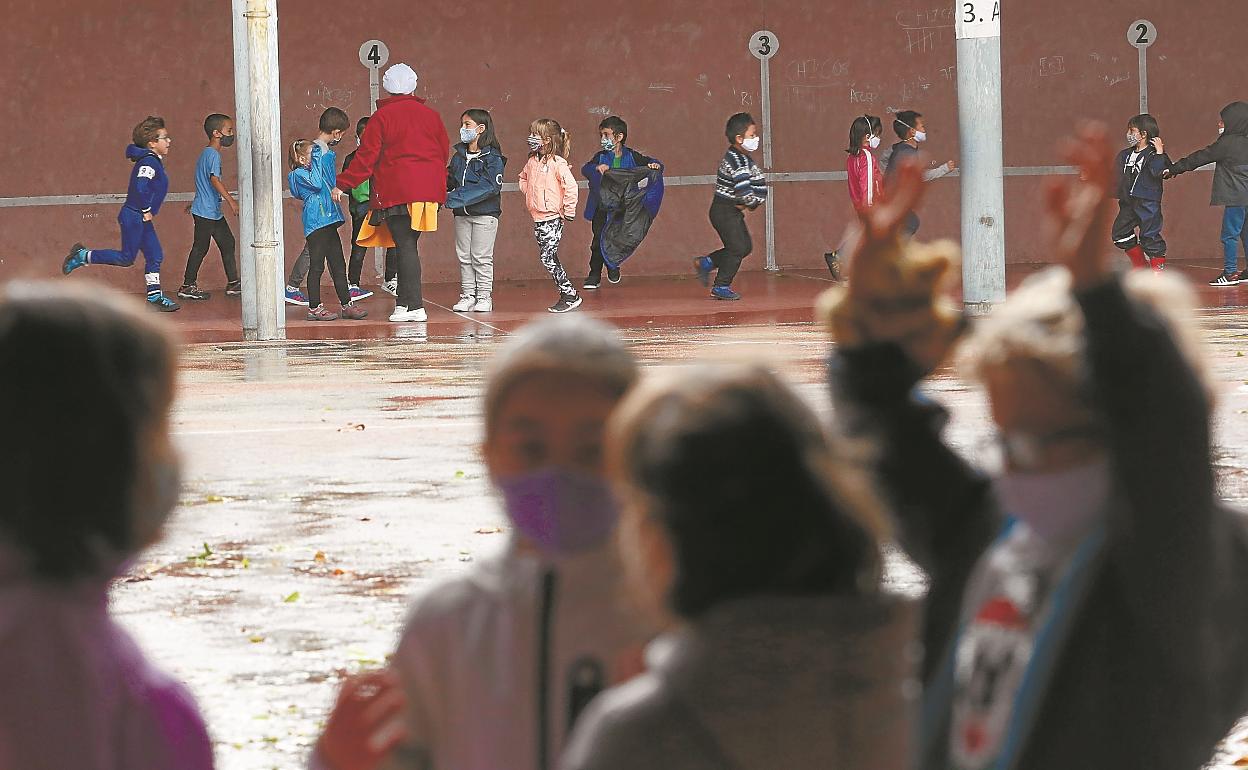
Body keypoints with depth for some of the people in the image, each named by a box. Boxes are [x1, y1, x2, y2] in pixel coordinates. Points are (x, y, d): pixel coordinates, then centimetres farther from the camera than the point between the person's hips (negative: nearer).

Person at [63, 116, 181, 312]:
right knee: (126, 258, -3)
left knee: (155, 256, 7)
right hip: (134, 217, -10)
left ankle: (154, 296, 10)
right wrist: (146, 211, -21)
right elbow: (141, 187, -30)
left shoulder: (153, 161, 13)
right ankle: (83, 256, 7)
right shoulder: (149, 162, -18)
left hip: (142, 218, 10)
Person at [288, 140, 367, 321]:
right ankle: (314, 308, -3)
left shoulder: (313, 171, 23)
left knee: (338, 265, 8)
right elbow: (316, 184, -20)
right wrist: (316, 161, -13)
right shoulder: (299, 174, -4)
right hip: (315, 223, -9)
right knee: (317, 266, -6)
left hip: (328, 223, 9)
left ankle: (347, 305, 10)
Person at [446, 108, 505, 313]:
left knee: (481, 258, -1)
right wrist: (442, 178, -12)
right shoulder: (458, 156, 11)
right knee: (464, 257, 7)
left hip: (485, 213, -6)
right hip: (462, 214, 6)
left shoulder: (492, 157, -9)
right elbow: (450, 181, 14)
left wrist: (458, 198, -24)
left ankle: (484, 296, 6)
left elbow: (491, 186, -20)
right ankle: (467, 295, 13)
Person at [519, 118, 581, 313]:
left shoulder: (557, 163, -14)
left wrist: (569, 211, -15)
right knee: (549, 259, 8)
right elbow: (524, 179, 30)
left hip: (552, 218, -8)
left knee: (548, 258, -12)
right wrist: (529, 193, 14)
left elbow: (571, 187, -19)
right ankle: (567, 296, 13)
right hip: (538, 219, 8)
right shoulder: (532, 162, 11)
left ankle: (570, 295, -5)